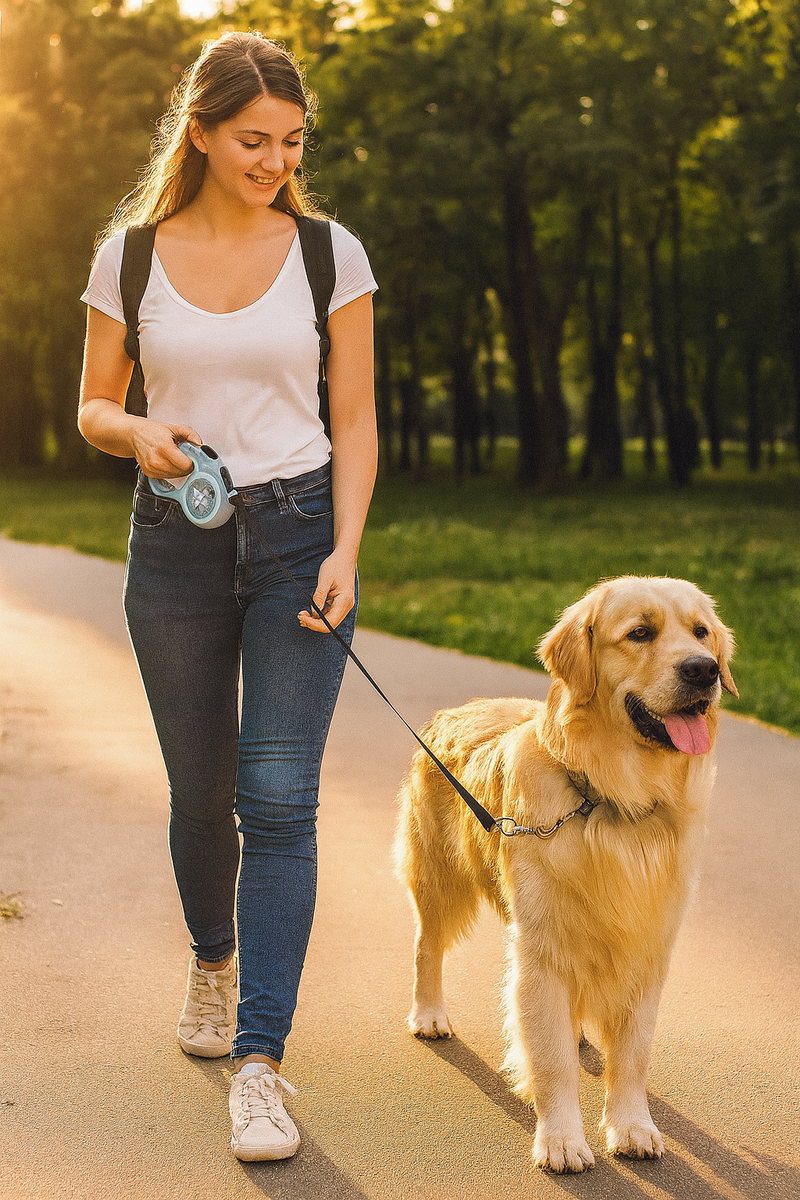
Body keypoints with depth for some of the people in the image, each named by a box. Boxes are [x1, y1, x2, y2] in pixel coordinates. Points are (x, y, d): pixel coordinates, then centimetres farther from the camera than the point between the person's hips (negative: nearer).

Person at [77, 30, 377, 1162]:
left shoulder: (330, 253, -1)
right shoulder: (131, 254, 1)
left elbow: (354, 420, 1)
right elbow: (93, 406, 8)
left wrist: (343, 551, -11)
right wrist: (137, 431, -15)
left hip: (298, 531, -1)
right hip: (176, 544, 1)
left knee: (278, 798, -11)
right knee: (202, 793, 12)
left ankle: (259, 1061, -8)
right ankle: (212, 958, 42)